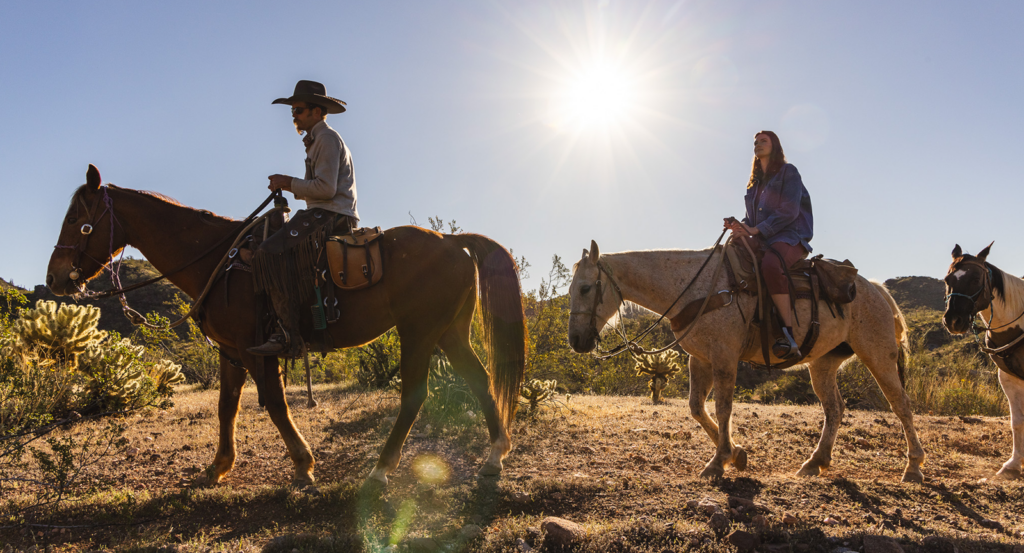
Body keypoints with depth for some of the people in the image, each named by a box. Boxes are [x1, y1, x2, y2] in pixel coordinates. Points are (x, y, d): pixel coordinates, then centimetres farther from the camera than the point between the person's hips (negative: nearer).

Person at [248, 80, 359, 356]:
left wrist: (290, 183, -9)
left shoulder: (327, 138, -8)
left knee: (271, 252, -25)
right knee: (270, 250, 17)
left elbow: (326, 188, -19)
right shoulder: (318, 140, 26)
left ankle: (287, 335, -30)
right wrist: (291, 187, 11)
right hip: (324, 215, 11)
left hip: (330, 216, -11)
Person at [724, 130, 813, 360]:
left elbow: (788, 211, -11)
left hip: (790, 237, -8)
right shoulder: (755, 182, 23)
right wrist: (740, 225, -3)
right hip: (762, 240, 8)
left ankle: (789, 335, -41)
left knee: (770, 265, -39)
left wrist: (757, 229, -16)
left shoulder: (788, 172, 2)